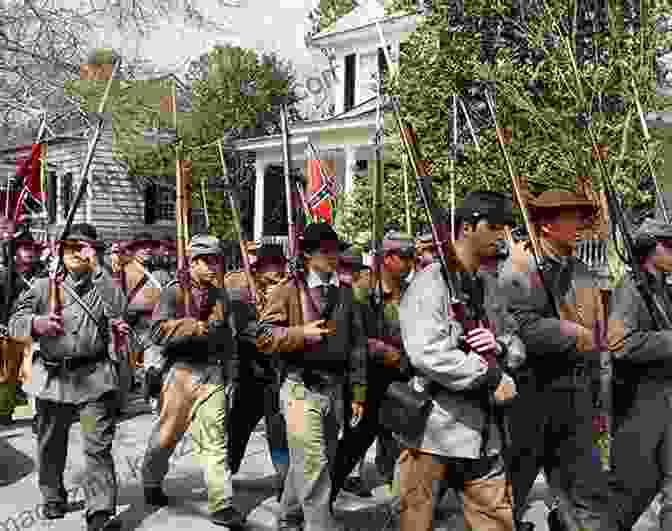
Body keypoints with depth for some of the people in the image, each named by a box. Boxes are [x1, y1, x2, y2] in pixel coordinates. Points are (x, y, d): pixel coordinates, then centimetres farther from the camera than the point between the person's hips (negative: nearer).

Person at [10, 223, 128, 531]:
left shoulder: (105, 285, 8)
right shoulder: (44, 286, 11)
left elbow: (117, 310, -12)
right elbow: (15, 322, 6)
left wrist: (96, 269, -13)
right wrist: (36, 323, -17)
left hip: (95, 378, -2)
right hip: (52, 377, 3)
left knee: (98, 446, -8)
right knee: (51, 445, 16)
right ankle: (53, 498, 37)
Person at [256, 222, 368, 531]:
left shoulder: (345, 292, 12)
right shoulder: (290, 290, -3)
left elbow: (357, 343, 13)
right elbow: (264, 336, -6)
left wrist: (358, 392, 10)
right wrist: (302, 333, -18)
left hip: (336, 388, 6)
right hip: (302, 388, -5)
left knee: (313, 461, 14)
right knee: (313, 464, -10)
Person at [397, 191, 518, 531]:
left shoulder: (484, 285, 14)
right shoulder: (432, 281, -11)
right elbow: (427, 354, -23)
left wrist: (497, 346, -1)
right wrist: (491, 376, -18)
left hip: (481, 424, 8)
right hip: (434, 423, -7)